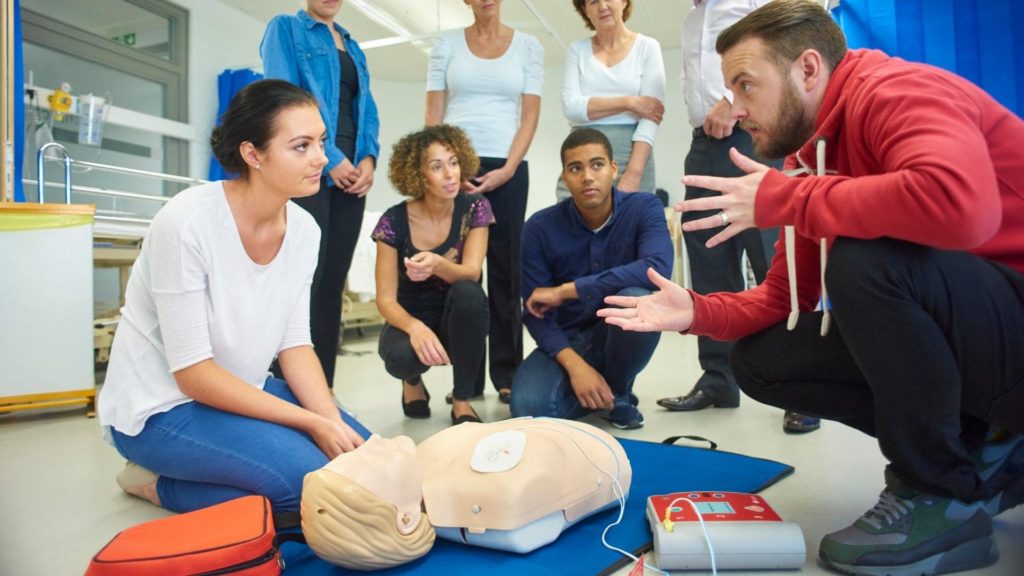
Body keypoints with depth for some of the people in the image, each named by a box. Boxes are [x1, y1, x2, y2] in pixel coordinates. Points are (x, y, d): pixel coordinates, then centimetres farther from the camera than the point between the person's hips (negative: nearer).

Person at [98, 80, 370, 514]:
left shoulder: (303, 229, -6)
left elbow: (295, 345, -2)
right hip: (160, 408, -7)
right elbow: (192, 373, -23)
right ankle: (160, 484, 0)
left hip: (240, 390, 7)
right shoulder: (186, 222, -25)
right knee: (312, 474, -25)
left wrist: (334, 423, -16)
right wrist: (312, 423, -24)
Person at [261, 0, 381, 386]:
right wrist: (330, 158, -14)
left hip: (352, 175, 6)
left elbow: (367, 109, 17)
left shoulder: (353, 46, 24)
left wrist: (368, 158, -2)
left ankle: (323, 388, 11)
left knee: (334, 281, 5)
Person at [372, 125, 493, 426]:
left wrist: (437, 264, -46)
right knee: (401, 356, -36)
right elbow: (386, 299, -16)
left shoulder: (474, 208, -11)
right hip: (412, 318, -1)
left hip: (458, 321, 1)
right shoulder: (394, 221, -15)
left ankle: (462, 402, -14)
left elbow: (471, 273, -22)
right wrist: (414, 327, -38)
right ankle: (413, 381, 7)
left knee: (468, 292, -34)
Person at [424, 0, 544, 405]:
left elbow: (530, 115, 3)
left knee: (505, 271, -1)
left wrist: (507, 169, -9)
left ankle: (507, 374, 6)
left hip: (507, 169, 0)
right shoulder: (447, 44, 12)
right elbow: (433, 114, 7)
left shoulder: (528, 46, 11)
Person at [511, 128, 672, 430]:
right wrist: (574, 364, -27)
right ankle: (599, 392, 7)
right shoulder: (540, 227, -11)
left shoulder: (644, 208, -13)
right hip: (567, 340, 1)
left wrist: (566, 290, -31)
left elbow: (658, 269, -34)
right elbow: (536, 311, -11)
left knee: (635, 299, -36)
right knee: (528, 406, -28)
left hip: (620, 335, 0)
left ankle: (619, 393, -5)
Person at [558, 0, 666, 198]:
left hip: (632, 155, -1)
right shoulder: (576, 50, 12)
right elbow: (570, 106, -3)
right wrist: (628, 102, -10)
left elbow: (650, 116, -5)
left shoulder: (647, 47, 5)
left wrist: (633, 173, -17)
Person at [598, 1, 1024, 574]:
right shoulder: (818, 154, 9)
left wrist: (782, 199, -27)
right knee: (761, 360, 0)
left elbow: (960, 204, -39)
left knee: (864, 258, -33)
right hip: (945, 331, 8)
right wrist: (697, 312, -8)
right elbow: (784, 300, 9)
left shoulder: (895, 91, -16)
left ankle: (944, 496, -13)